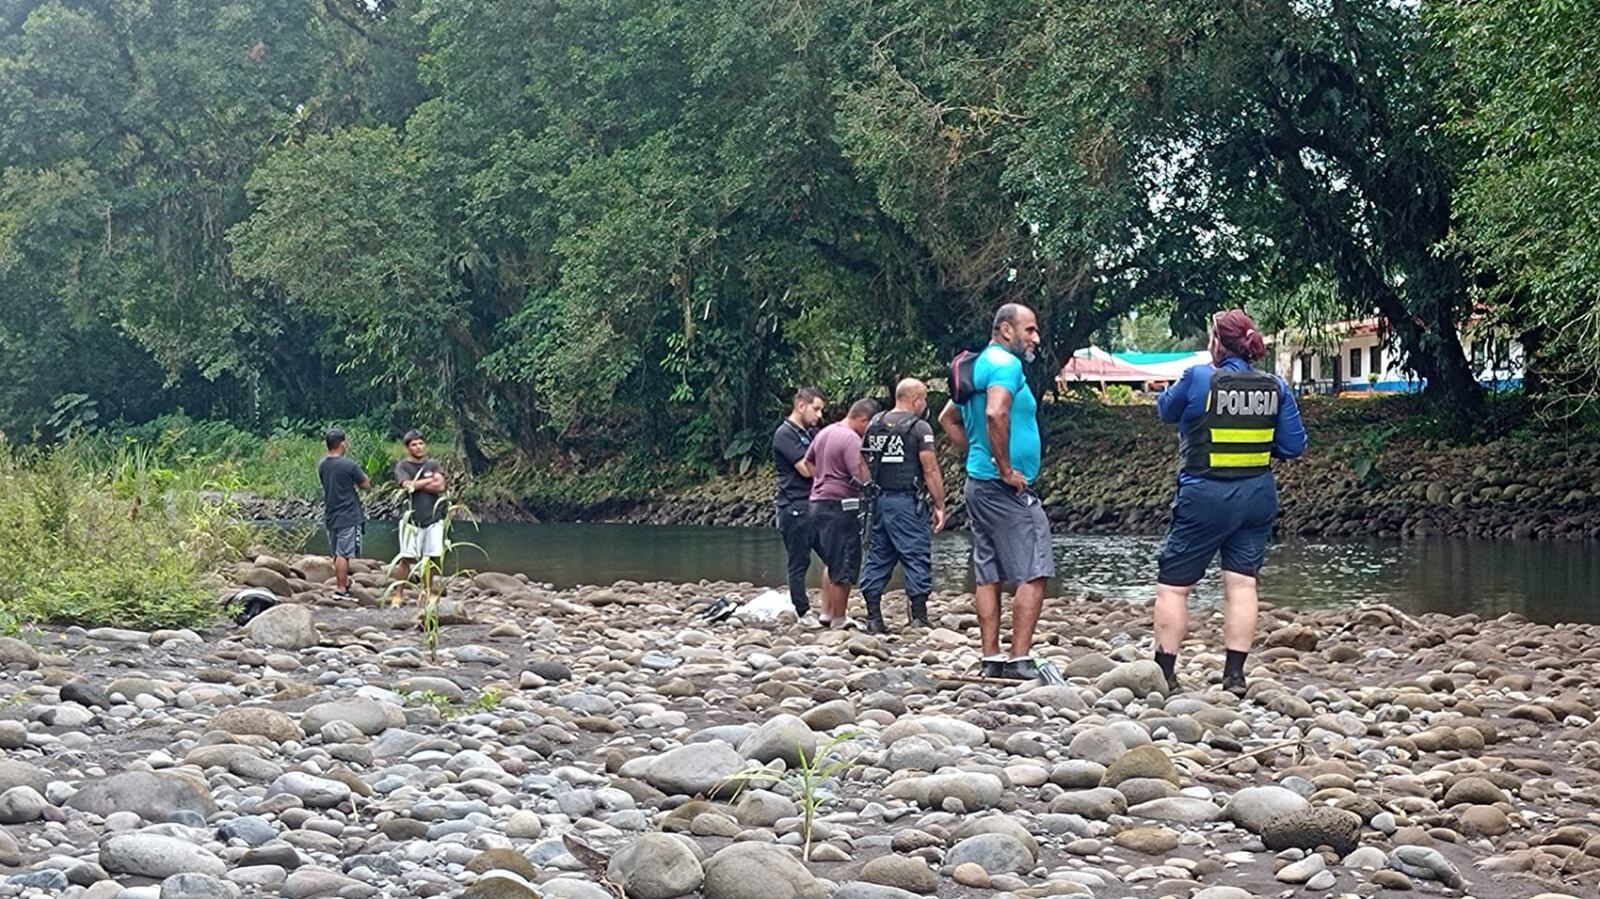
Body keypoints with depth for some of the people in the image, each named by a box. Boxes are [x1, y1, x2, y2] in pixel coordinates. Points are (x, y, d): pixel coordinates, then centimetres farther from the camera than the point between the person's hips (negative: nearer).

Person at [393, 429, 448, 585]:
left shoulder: (434, 465, 11)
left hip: (433, 518, 3)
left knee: (431, 558, 4)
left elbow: (440, 486, -4)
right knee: (406, 559, -6)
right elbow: (408, 485, -14)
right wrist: (430, 480, -3)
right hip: (412, 519, -3)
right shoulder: (402, 466, 3)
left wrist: (417, 484, -6)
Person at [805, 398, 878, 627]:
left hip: (818, 502, 10)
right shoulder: (851, 439, -17)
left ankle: (826, 612, 23)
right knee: (843, 569, -2)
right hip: (841, 506, -10)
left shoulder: (825, 432, 13)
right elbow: (862, 476, -26)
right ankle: (838, 621, 2)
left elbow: (807, 461, 25)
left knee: (831, 562, 22)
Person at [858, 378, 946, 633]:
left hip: (878, 500, 6)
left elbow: (865, 464, 15)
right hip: (907, 502, -6)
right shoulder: (919, 427, -7)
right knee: (917, 558, -2)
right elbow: (931, 471, -10)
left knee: (877, 558, 9)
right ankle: (919, 618, -5)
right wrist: (940, 506, -5)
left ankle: (873, 618, 8)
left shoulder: (874, 425, 12)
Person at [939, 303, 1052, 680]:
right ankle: (1019, 660, -11)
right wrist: (1005, 469, -21)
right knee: (1032, 574, -8)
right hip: (1006, 489, -10)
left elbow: (948, 419, 28)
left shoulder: (979, 365, 18)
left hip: (978, 483, 10)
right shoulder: (1006, 363, -12)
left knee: (989, 576, 10)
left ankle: (992, 659, 11)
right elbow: (995, 413, -29)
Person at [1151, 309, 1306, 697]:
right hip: (1257, 496, 4)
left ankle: (1164, 672, 2)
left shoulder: (1199, 379, -11)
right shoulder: (1275, 387, 0)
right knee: (1242, 582, 5)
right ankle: (1235, 674, 3)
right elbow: (1293, 445, 2)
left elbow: (1165, 410, 8)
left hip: (1205, 497, -4)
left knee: (1172, 585, 4)